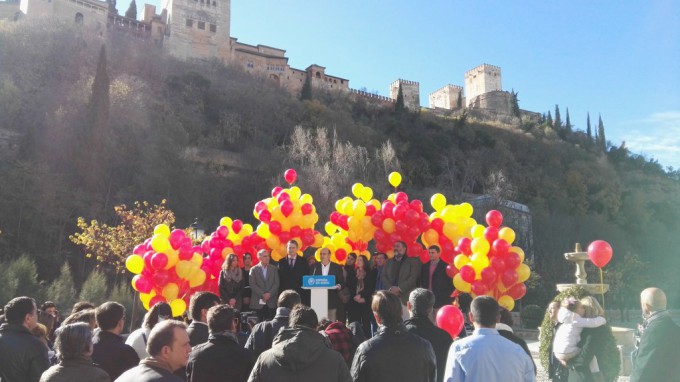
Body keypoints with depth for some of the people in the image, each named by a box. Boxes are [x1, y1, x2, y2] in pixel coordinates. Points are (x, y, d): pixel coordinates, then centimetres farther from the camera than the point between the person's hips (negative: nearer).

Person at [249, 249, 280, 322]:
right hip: (258, 302, -1)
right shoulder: (253, 269, 5)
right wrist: (262, 294, -11)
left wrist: (269, 294, -9)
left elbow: (277, 283, 5)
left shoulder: (274, 268, 11)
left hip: (271, 302, 1)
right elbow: (252, 285, -3)